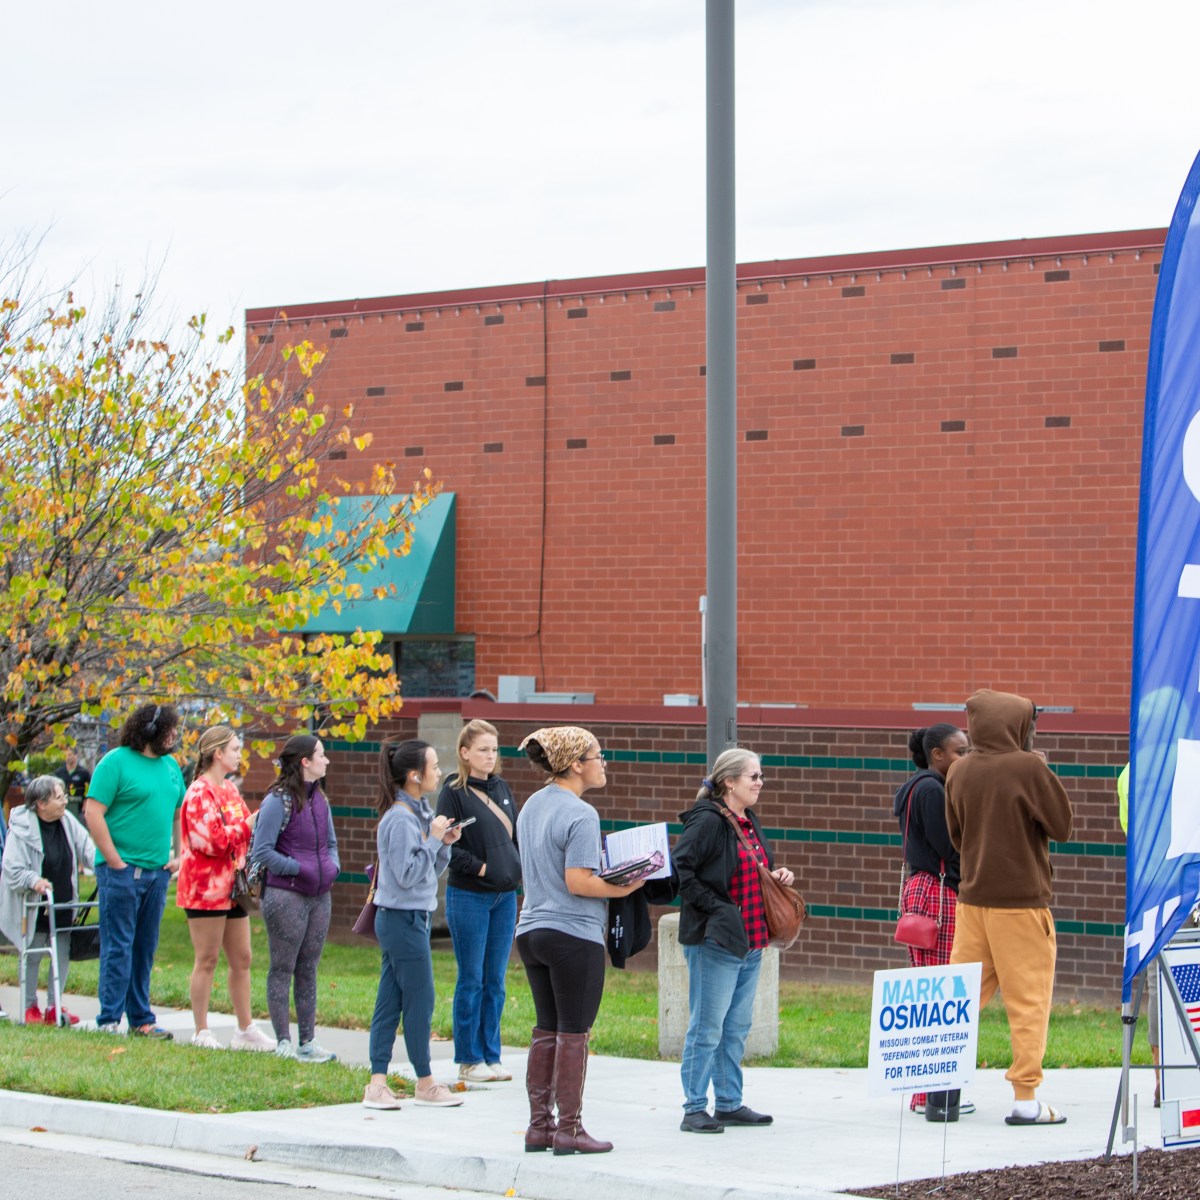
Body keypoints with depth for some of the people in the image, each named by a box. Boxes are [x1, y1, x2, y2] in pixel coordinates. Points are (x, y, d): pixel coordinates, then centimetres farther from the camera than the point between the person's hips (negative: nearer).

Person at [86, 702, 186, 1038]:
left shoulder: (170, 766, 13)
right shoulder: (116, 762, -9)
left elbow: (181, 812, 23)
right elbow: (93, 814, -13)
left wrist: (179, 856, 11)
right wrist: (115, 861, -14)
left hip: (158, 871, 7)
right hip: (122, 870, -7)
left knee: (145, 948, 10)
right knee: (118, 947, -5)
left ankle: (141, 1020, 15)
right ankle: (109, 1021, -1)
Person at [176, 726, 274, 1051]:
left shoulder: (230, 790, 16)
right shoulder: (199, 793, -12)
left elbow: (243, 834, 25)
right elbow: (210, 840, -21)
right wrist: (246, 826, -15)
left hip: (232, 887, 9)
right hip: (206, 887, -9)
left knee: (241, 960, 10)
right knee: (207, 960, -3)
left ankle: (245, 1030, 17)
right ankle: (201, 1032, 4)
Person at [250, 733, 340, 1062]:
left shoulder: (319, 800, 12)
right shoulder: (278, 801, -11)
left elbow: (330, 843, 23)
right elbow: (262, 851, -13)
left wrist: (332, 866, 3)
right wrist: (299, 869, -15)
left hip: (319, 896, 7)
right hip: (285, 895, -7)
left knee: (308, 970, 11)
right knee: (282, 969, 1)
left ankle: (308, 1041, 16)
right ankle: (284, 1043, 4)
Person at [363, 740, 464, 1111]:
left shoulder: (419, 813, 13)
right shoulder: (401, 819, -16)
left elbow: (432, 872, 17)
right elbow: (407, 874, -20)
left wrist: (444, 844, 2)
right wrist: (433, 839, -16)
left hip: (408, 917, 9)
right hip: (404, 918, -9)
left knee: (390, 1002, 7)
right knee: (420, 1001, 0)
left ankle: (377, 1083, 8)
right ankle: (425, 1083, 10)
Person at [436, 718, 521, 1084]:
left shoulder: (502, 789, 11)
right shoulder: (454, 793, -7)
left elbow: (517, 833, 18)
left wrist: (518, 865, 1)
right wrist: (479, 867, -15)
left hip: (505, 895, 6)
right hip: (469, 895, -6)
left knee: (495, 981, 9)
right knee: (472, 980, 0)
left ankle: (491, 1056, 16)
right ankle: (469, 1060, 8)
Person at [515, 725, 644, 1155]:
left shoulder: (532, 806, 11)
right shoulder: (580, 815, -15)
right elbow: (578, 882, -20)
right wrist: (622, 889, -8)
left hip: (532, 930, 8)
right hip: (574, 934, -8)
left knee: (546, 1030, 14)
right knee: (574, 1033, 0)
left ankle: (539, 1125, 16)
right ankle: (569, 1129, 4)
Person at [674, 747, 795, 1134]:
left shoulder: (750, 822, 15)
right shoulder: (707, 820, -13)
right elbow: (680, 868, -18)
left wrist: (777, 876, 8)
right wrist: (715, 907, -19)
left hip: (750, 941, 9)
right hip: (714, 940, -9)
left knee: (737, 1027, 13)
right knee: (707, 1027, -5)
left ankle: (729, 1104, 21)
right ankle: (694, 1110, 1)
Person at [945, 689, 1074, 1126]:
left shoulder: (959, 771, 3)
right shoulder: (1029, 768, -14)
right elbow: (1062, 825, -5)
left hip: (971, 898, 5)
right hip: (1021, 900, -5)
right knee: (1029, 999, 1)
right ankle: (1025, 1098, 0)